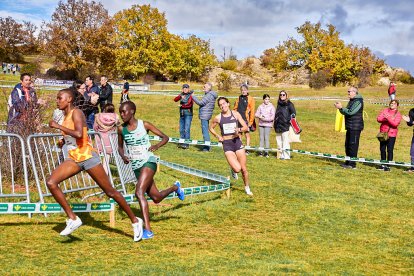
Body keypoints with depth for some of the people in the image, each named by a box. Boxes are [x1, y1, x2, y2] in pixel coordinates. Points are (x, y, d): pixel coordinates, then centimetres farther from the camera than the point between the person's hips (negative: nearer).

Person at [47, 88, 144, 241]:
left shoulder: (76, 113, -12)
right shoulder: (66, 115, 13)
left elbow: (79, 134, -29)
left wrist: (57, 126, -22)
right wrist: (63, 141, 12)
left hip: (87, 156, -8)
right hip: (73, 158, 8)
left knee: (110, 191, 0)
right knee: (51, 182, -12)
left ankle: (135, 221, 14)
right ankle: (73, 219, -8)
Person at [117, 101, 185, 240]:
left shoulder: (144, 125, -9)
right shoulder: (121, 129, 1)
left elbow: (165, 137, -4)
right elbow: (120, 146, 17)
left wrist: (157, 146, -24)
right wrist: (123, 156, -6)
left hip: (148, 162, -5)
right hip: (135, 166, 5)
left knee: (139, 193, -26)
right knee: (156, 198, 15)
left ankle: (148, 230, -26)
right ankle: (175, 187, 49)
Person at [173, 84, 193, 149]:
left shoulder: (190, 96, -4)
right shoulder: (181, 95, 11)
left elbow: (190, 104, -15)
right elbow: (175, 100, -4)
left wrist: (182, 105, -4)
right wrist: (180, 96, -21)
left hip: (188, 115, -6)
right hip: (182, 114, 6)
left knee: (187, 129, -10)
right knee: (181, 129, 7)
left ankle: (186, 144, -9)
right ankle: (182, 143, 14)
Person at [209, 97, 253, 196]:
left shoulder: (235, 114, 1)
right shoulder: (218, 118, -1)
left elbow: (246, 127, 2)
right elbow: (211, 128, 17)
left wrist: (239, 129, -19)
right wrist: (217, 136, 1)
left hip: (237, 142, 1)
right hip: (227, 144, -1)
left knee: (244, 169, 5)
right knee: (237, 168, -17)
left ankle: (247, 188, 27)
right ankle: (233, 169, 20)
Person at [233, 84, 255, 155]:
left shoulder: (250, 99, -2)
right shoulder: (239, 98, 11)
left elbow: (252, 111, -5)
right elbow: (235, 108, 14)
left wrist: (250, 121, -10)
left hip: (246, 120, -4)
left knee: (247, 134, 0)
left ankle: (247, 150, 4)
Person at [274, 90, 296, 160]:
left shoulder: (289, 104, -1)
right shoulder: (279, 104, 17)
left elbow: (293, 113, -3)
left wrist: (290, 119, -14)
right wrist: (274, 122, 18)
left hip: (285, 125, -7)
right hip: (278, 125, 7)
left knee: (285, 141, -9)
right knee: (279, 140, 9)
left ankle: (286, 155, -8)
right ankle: (281, 154, 15)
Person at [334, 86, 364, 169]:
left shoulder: (358, 101, -13)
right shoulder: (351, 101, 18)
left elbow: (351, 112, -22)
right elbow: (346, 112, 18)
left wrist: (341, 108, -18)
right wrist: (340, 108, 1)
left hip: (355, 127, -10)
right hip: (350, 127, 10)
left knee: (353, 145, -8)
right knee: (347, 145, 13)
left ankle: (352, 164, -5)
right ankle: (348, 162, 22)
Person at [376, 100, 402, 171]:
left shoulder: (398, 114, -2)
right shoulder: (385, 111, 7)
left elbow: (395, 124, -15)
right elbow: (378, 119, -1)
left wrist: (388, 118, -24)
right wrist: (385, 119, -18)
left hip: (391, 134, -4)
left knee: (390, 150, -6)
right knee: (382, 149, 11)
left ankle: (388, 166, 0)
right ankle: (383, 165, 24)